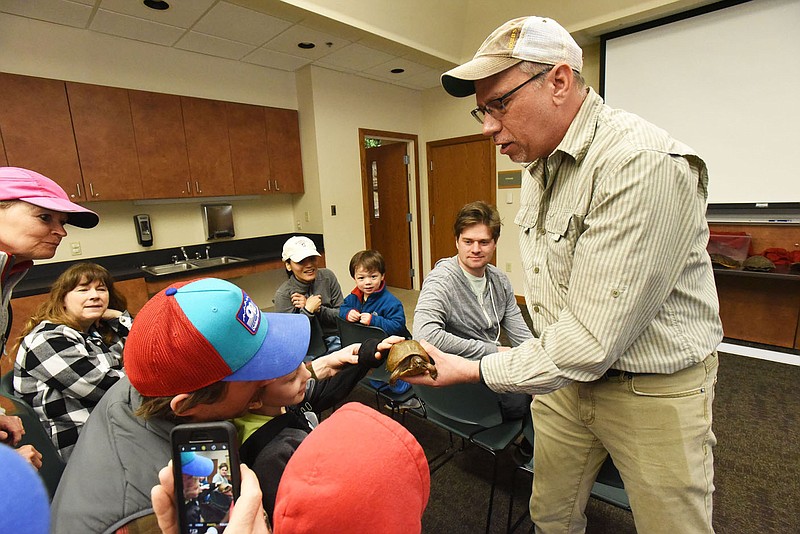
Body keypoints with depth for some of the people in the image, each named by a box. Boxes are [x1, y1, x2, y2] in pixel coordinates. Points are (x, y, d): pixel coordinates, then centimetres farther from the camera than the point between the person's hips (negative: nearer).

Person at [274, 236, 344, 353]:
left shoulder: (327, 277, 1)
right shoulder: (283, 294, -8)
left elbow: (342, 314, 2)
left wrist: (317, 309, -12)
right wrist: (308, 310, -18)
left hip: (335, 341, 2)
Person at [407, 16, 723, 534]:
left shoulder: (645, 165, -27)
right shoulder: (538, 164, 2)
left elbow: (591, 341, -29)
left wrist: (474, 369, -21)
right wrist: (547, 354, 14)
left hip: (653, 389, -6)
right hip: (566, 374, 7)